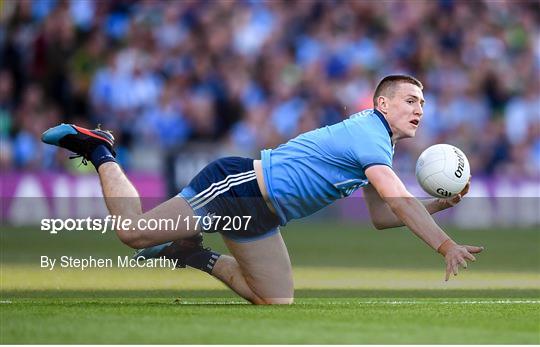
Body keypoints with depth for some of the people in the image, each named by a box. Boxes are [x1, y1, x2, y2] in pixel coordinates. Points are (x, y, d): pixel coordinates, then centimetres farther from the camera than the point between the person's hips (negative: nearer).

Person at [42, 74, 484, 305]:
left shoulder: (378, 144, 12)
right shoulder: (369, 138, -20)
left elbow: (383, 216, 14)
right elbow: (399, 201, -32)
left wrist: (444, 203, 5)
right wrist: (446, 247, -36)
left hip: (258, 217, 10)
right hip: (237, 185, -10)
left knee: (277, 303, 6)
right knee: (133, 232, -9)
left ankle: (192, 255, 19)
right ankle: (99, 151, 14)